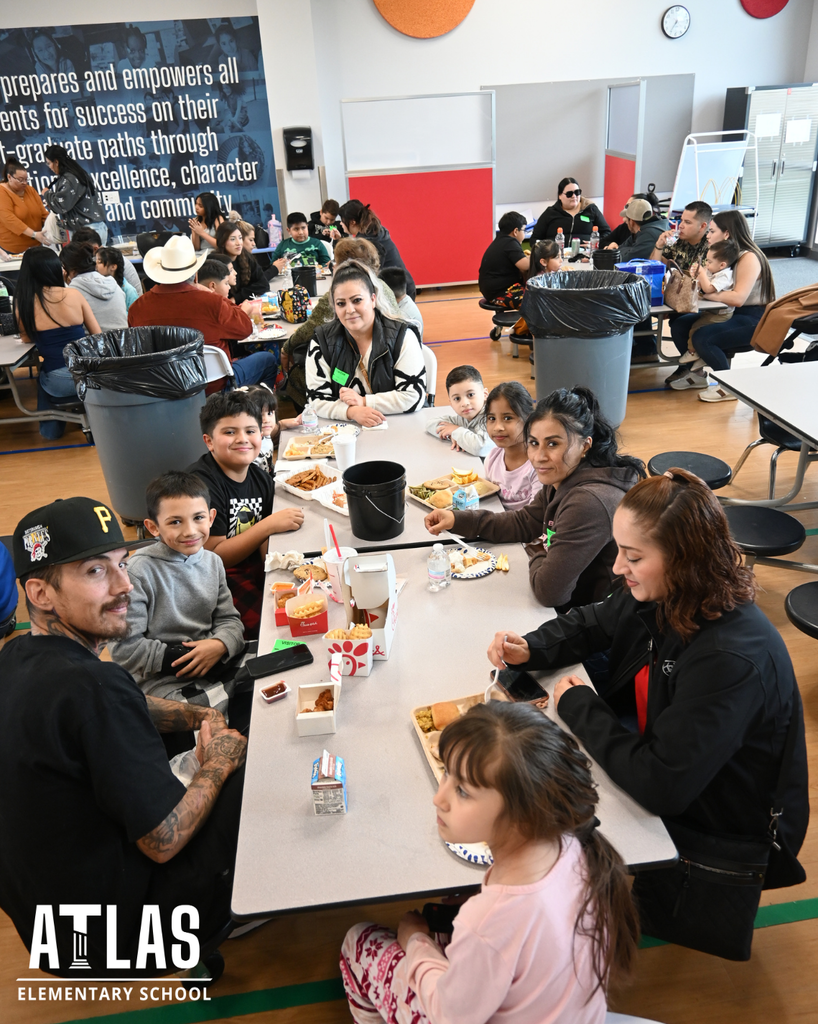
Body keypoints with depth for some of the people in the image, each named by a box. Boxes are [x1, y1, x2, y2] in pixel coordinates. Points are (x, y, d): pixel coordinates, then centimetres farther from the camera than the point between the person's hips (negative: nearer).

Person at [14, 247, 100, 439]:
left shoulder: (23, 303, -4)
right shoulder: (74, 294, -4)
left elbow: (27, 339, 11)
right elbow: (97, 335, 5)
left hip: (57, 383, 0)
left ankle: (50, 427, 44)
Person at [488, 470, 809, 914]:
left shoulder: (731, 659, -37)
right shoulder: (660, 595, -13)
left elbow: (661, 787, -36)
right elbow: (592, 623, 7)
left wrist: (578, 706, -23)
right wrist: (529, 649, -13)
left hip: (716, 824, -7)